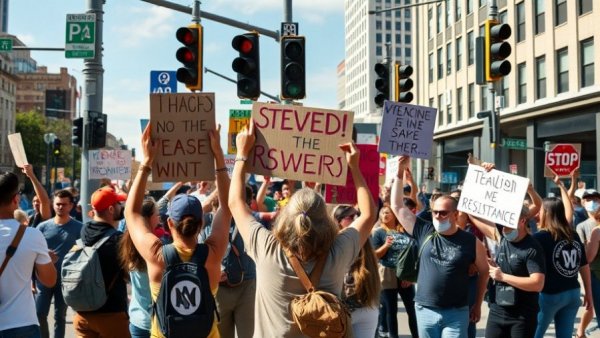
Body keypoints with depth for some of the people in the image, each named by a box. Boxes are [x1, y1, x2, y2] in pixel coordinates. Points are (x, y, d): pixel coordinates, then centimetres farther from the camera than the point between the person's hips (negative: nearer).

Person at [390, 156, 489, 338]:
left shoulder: (471, 241, -4)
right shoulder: (424, 232, 0)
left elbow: (484, 271, 9)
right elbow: (397, 206, 2)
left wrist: (478, 305, 9)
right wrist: (400, 172, -3)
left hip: (456, 313, -2)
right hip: (425, 310, 3)